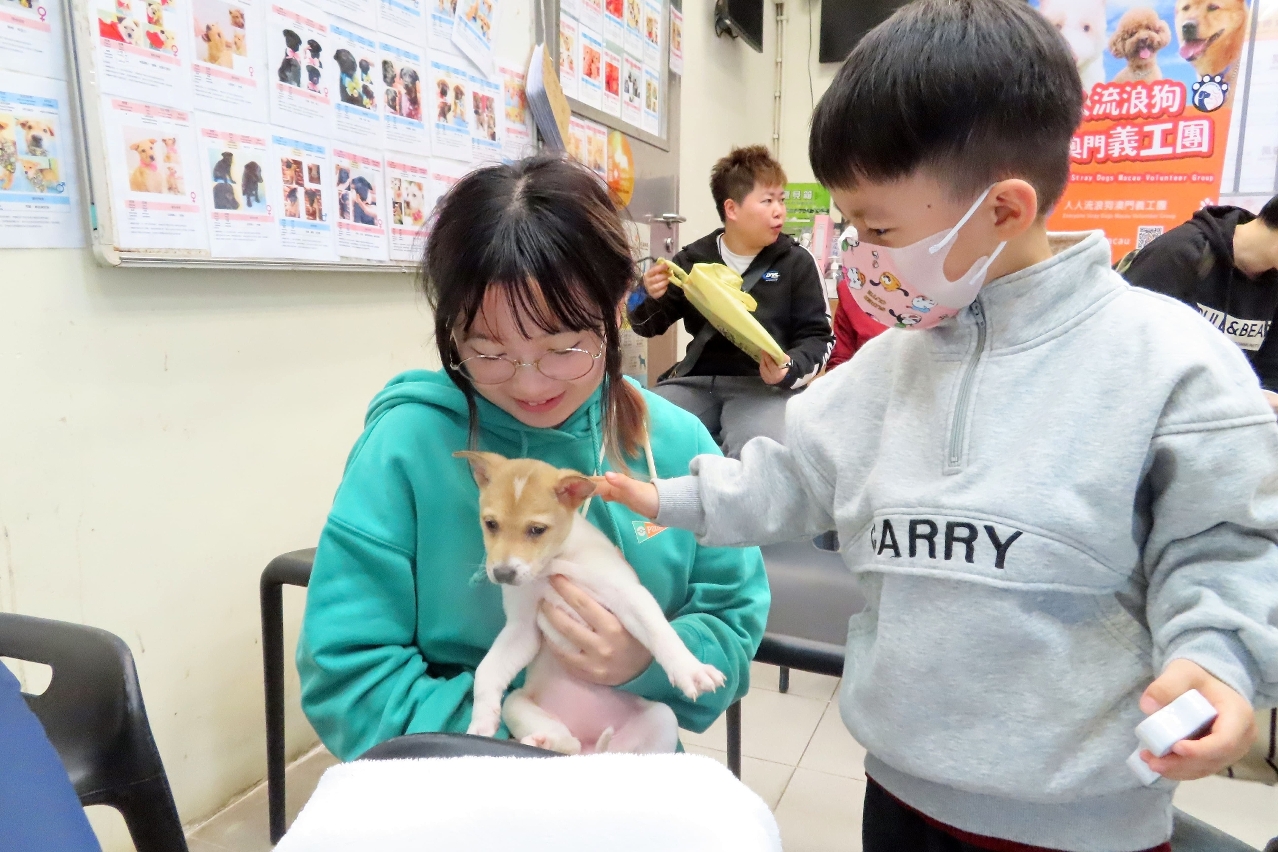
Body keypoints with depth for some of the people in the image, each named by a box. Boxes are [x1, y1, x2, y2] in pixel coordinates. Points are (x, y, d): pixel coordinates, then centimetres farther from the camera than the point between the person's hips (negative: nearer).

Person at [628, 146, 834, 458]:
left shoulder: (797, 263, 5)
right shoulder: (693, 259, 10)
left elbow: (817, 336, 4)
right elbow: (648, 327, 17)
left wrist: (790, 370, -17)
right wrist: (650, 298, -7)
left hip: (764, 385, -3)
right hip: (695, 380, 3)